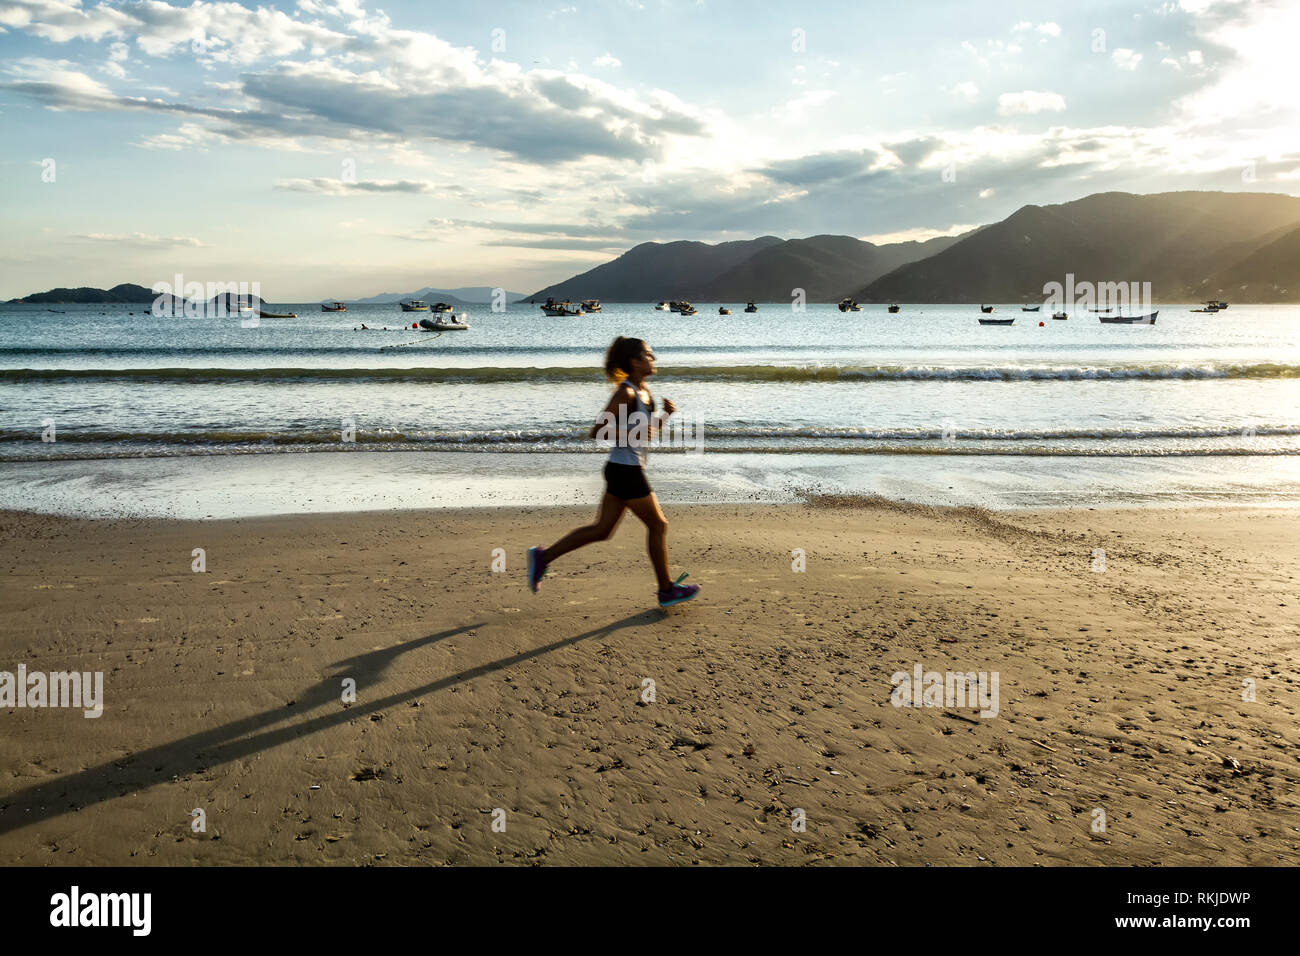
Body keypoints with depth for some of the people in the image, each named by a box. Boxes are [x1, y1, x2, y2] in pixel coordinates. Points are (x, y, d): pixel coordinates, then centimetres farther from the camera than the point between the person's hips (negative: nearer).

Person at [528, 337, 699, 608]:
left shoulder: (643, 390, 12)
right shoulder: (626, 393, -16)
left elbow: (648, 428, 22)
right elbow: (598, 430, -20)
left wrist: (665, 414, 5)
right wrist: (633, 434, -23)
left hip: (623, 471, 9)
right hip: (625, 471, -9)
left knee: (602, 530, 12)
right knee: (658, 525, 3)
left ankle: (543, 557, 15)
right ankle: (667, 590, 16)